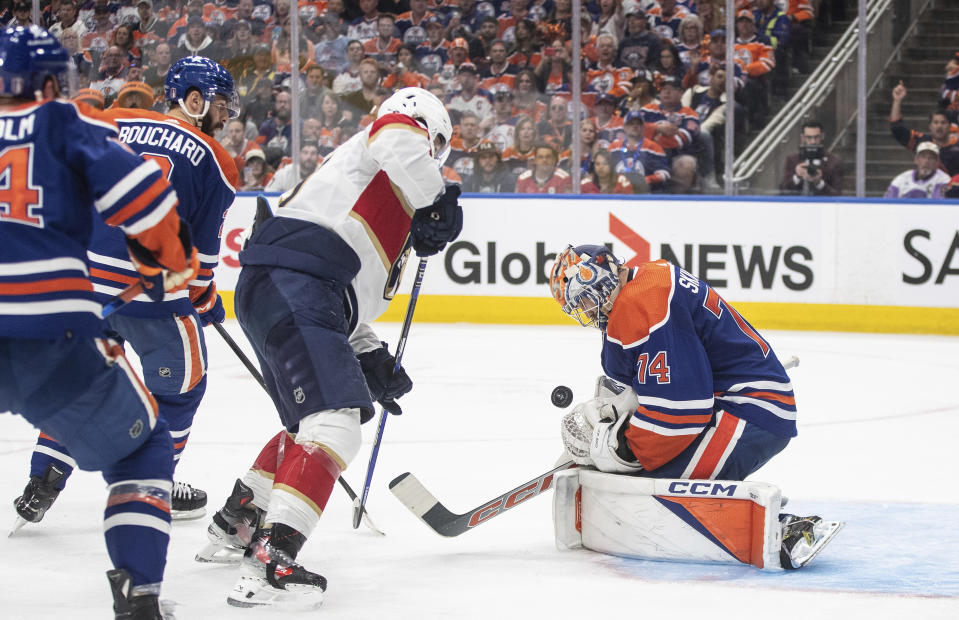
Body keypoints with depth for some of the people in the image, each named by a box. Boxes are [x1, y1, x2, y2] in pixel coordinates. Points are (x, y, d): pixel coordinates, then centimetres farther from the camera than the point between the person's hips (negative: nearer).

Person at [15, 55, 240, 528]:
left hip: (86, 275, 4)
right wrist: (206, 301, 20)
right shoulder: (214, 161, 1)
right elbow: (204, 245, 4)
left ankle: (42, 482, 15)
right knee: (182, 378, 17)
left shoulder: (116, 124, 11)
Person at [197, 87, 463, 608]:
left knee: (309, 423, 27)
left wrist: (371, 359, 26)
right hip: (293, 287, -10)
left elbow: (347, 303, 34)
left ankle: (232, 524, 39)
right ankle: (268, 563, -29)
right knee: (333, 424, -19)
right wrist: (437, 202, -7)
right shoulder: (401, 131, 10)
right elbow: (398, 141, -18)